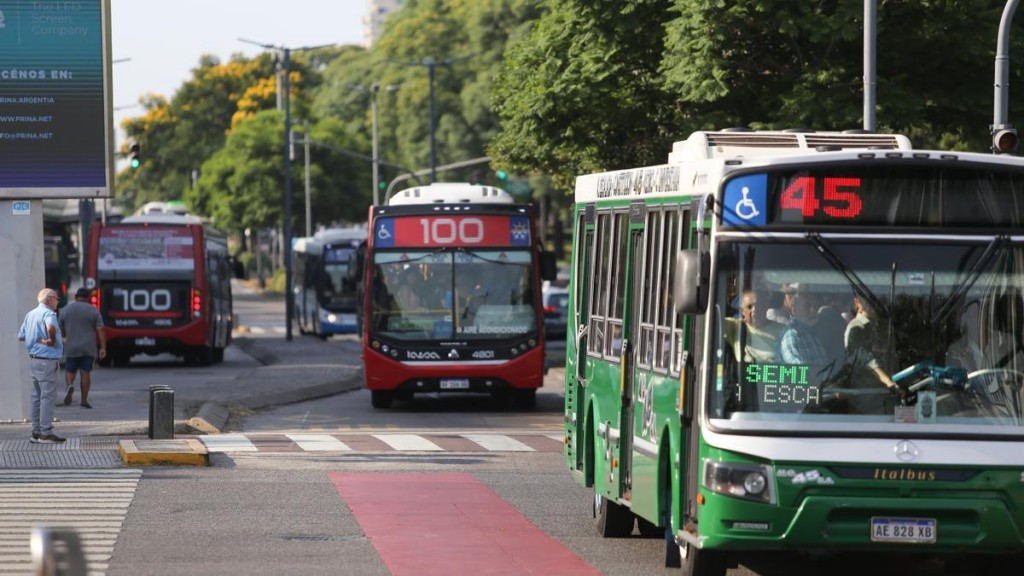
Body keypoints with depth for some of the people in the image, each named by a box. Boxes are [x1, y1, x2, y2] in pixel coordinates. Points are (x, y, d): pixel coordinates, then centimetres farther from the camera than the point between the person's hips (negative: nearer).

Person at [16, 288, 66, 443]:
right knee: (48, 396, -6)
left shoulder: (30, 314, 13)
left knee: (37, 396, 13)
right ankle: (46, 433, -7)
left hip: (33, 359, 9)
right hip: (46, 361, -9)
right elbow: (51, 327, -36)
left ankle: (36, 432, 17)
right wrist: (52, 340, -19)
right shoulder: (48, 313, -14)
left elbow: (21, 336, 18)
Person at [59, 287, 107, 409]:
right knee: (86, 372, 6)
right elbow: (100, 330, -7)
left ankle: (70, 385, -16)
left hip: (71, 347, 0)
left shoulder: (66, 310, 2)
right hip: (88, 348, 0)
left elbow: (61, 329, 10)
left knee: (70, 370, 13)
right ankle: (84, 400, 6)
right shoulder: (93, 311, -2)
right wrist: (103, 348, -6)